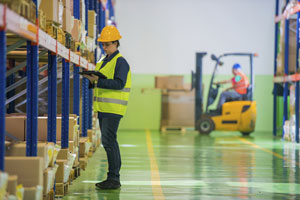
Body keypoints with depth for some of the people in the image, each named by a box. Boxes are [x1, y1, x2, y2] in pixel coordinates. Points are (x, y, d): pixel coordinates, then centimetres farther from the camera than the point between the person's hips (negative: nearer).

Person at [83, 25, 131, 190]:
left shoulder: (120, 62, -9)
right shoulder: (104, 61, 19)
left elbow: (119, 83, -20)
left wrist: (99, 81, -25)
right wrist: (91, 79, -1)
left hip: (113, 108, -9)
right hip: (103, 108, 9)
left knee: (109, 141, -13)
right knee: (108, 142, 10)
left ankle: (114, 178, -11)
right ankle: (113, 178, 15)